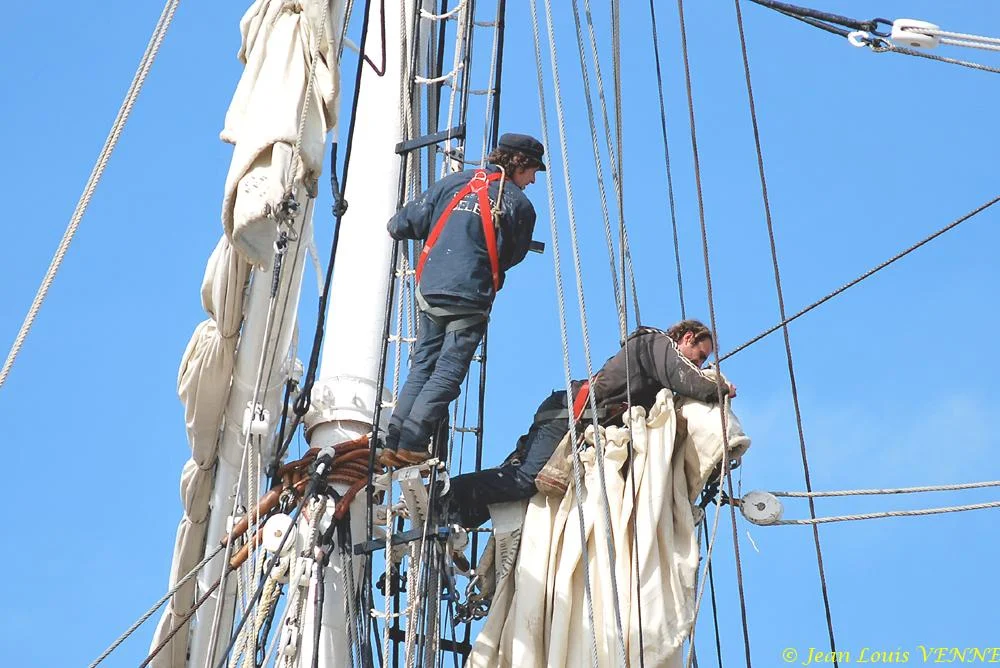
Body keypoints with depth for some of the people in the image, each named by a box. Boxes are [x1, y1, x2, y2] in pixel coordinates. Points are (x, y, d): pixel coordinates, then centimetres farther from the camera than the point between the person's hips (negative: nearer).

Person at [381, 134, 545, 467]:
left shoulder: (454, 182, 8)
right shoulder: (520, 205, 0)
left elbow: (402, 224, 8)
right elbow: (513, 257, 12)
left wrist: (397, 225, 32)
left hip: (430, 290, 4)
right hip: (471, 298, -4)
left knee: (421, 367, 13)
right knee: (448, 374, -1)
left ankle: (393, 444, 8)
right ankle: (412, 444, -9)